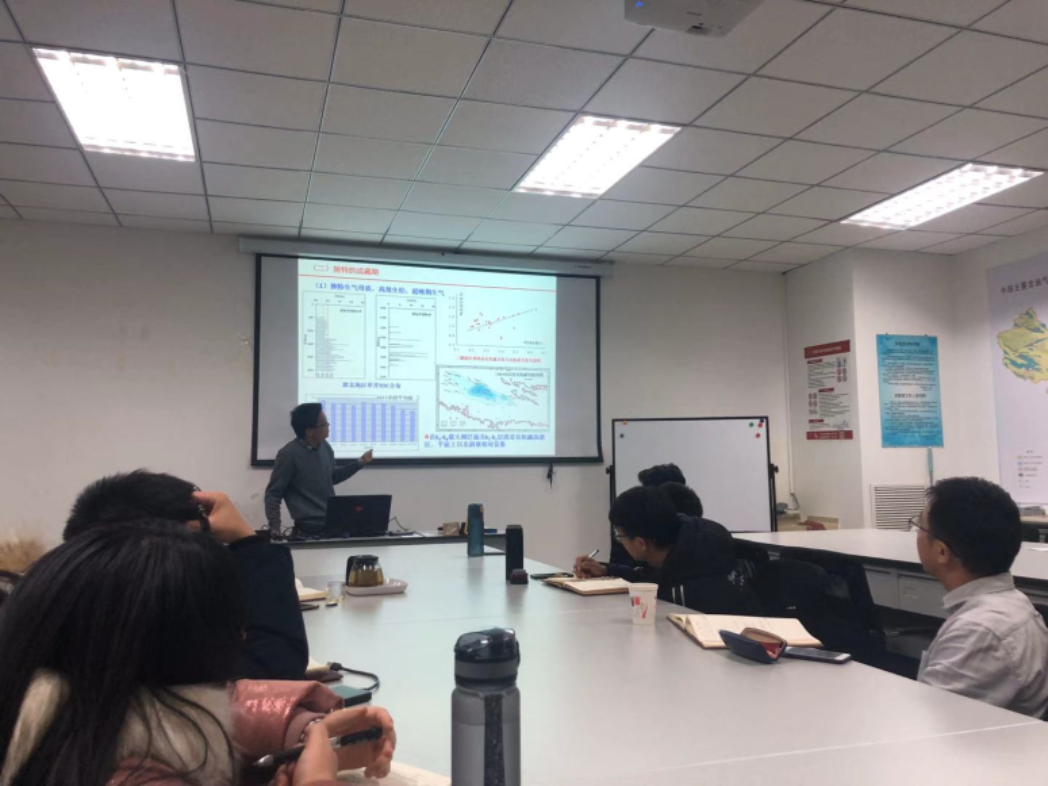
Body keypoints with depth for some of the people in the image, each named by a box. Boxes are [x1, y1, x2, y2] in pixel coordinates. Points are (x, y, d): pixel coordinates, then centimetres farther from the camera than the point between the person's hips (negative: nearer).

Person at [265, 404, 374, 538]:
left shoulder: (324, 446, 3)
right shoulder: (289, 454, -15)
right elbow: (273, 494, -10)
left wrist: (360, 462, 13)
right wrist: (275, 528, -19)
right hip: (309, 529, -6)